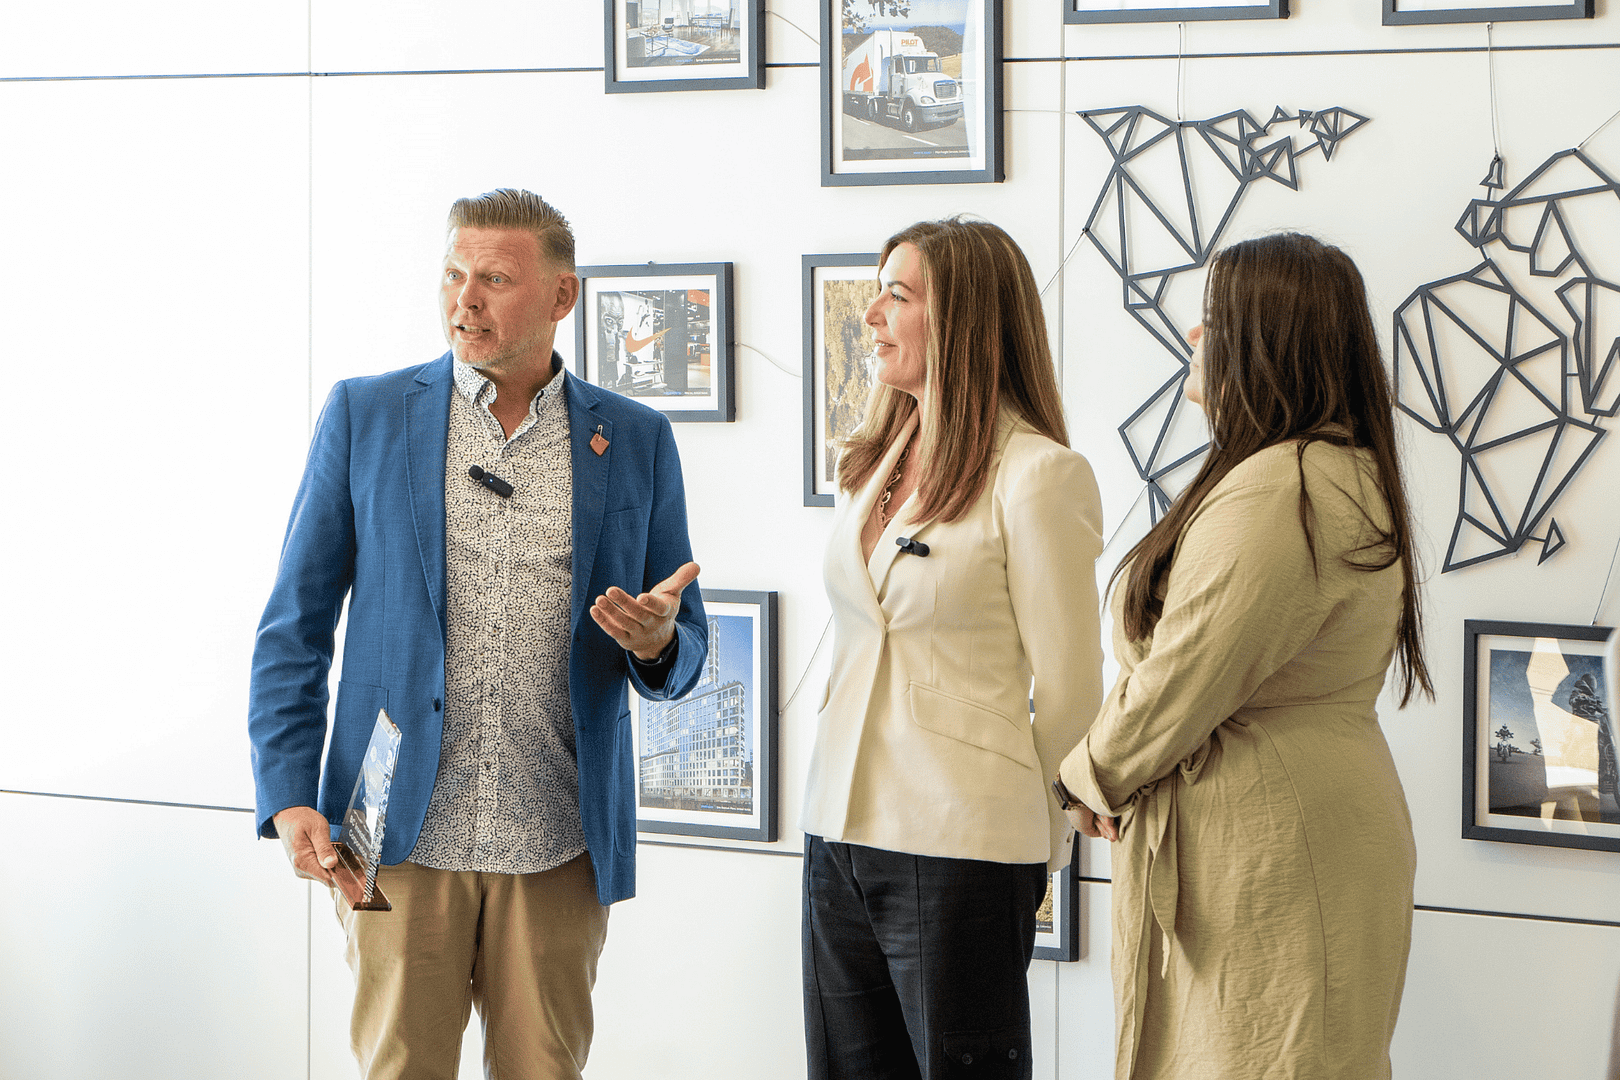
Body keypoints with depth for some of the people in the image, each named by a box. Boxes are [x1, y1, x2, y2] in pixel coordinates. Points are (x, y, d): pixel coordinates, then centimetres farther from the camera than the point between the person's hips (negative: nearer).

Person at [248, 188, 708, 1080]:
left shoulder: (635, 439, 6)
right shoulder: (365, 414, 4)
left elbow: (683, 654, 11)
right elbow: (294, 627, 5)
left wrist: (656, 641, -13)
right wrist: (290, 799, -5)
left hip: (561, 849, 1)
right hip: (405, 839, -1)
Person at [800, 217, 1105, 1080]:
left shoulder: (1038, 474, -10)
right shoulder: (871, 465, 13)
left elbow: (1069, 686, -7)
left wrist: (1030, 837, 1)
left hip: (959, 846, -7)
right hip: (839, 832, 7)